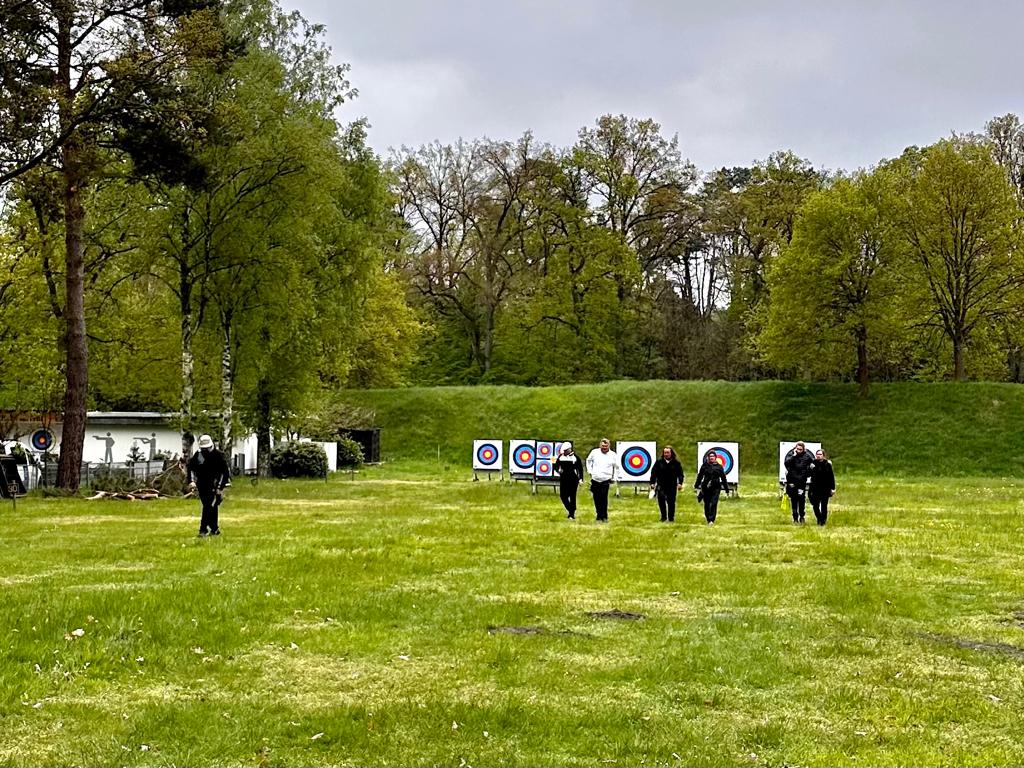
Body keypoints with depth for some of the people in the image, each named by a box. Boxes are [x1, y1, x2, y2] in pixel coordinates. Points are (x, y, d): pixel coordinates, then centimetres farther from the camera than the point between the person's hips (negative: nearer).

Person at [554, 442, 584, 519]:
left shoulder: (575, 457, -3)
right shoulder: (561, 456, 6)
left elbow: (580, 468, 1)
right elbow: (556, 465, 13)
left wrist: (580, 479, -4)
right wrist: (558, 470, -10)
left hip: (573, 480, -4)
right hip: (563, 480, 4)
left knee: (572, 497, -1)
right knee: (563, 496, 1)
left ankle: (572, 514, 7)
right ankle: (570, 510, 20)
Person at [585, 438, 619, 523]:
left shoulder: (613, 455, 4)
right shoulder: (594, 452, 5)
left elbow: (616, 468, 16)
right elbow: (588, 461, 22)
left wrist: (614, 478, 11)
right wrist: (590, 471, 14)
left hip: (606, 480, -2)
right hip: (595, 480, 2)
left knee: (603, 498, -14)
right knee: (597, 499, 2)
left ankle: (604, 517, -7)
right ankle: (599, 516, 13)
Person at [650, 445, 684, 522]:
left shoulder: (676, 463, 4)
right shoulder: (659, 462, 5)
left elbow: (680, 474, 4)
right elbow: (654, 473, 7)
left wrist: (680, 483, -9)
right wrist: (652, 483, 0)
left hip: (672, 486, 0)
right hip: (661, 485, 0)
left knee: (671, 502, 4)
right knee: (661, 499, -14)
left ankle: (671, 518, 16)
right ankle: (664, 517, -3)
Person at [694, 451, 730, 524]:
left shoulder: (719, 466, 5)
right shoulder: (705, 466, 4)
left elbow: (723, 479, 9)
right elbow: (700, 476, 10)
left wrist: (726, 490, 10)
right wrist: (697, 486, 10)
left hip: (716, 488, -1)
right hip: (706, 487, 1)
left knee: (714, 504, -10)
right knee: (707, 504, 6)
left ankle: (712, 520, -9)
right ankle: (708, 518, 22)